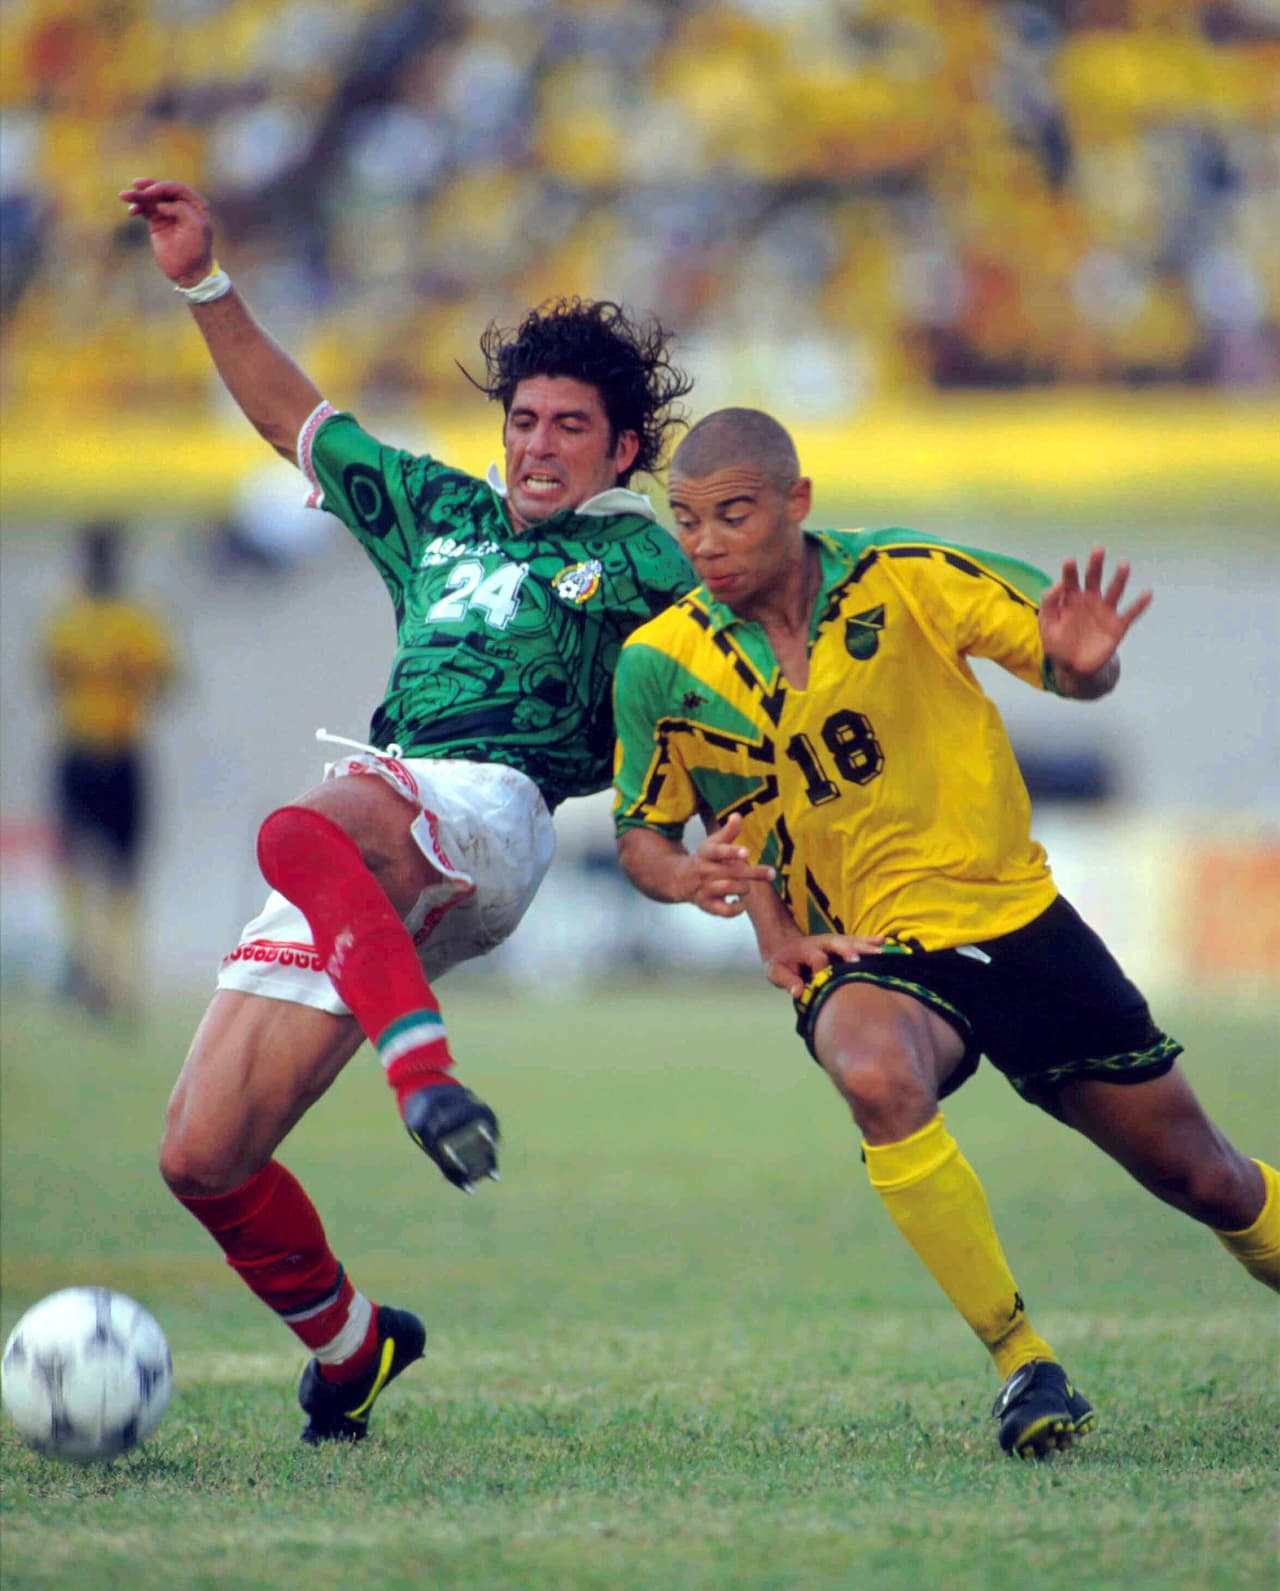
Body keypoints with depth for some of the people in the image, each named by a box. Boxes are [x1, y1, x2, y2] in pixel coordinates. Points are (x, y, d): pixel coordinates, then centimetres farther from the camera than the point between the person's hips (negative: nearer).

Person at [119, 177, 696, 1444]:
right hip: (367, 848, 6)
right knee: (202, 1159, -2)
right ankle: (350, 1343, 21)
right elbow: (294, 419, 37)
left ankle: (426, 1078, -54)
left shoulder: (645, 566, 13)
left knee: (304, 832, -42)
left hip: (489, 811, -6)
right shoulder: (439, 513, 29)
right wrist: (203, 282, 29)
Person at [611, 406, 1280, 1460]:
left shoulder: (902, 581, -11)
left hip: (1016, 919, 1)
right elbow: (642, 836, 5)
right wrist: (688, 874, -17)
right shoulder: (663, 667, -8)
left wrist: (1081, 662, -27)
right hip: (858, 951, -1)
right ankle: (1022, 1365, -26)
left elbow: (1079, 673, -3)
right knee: (877, 1076, -37)